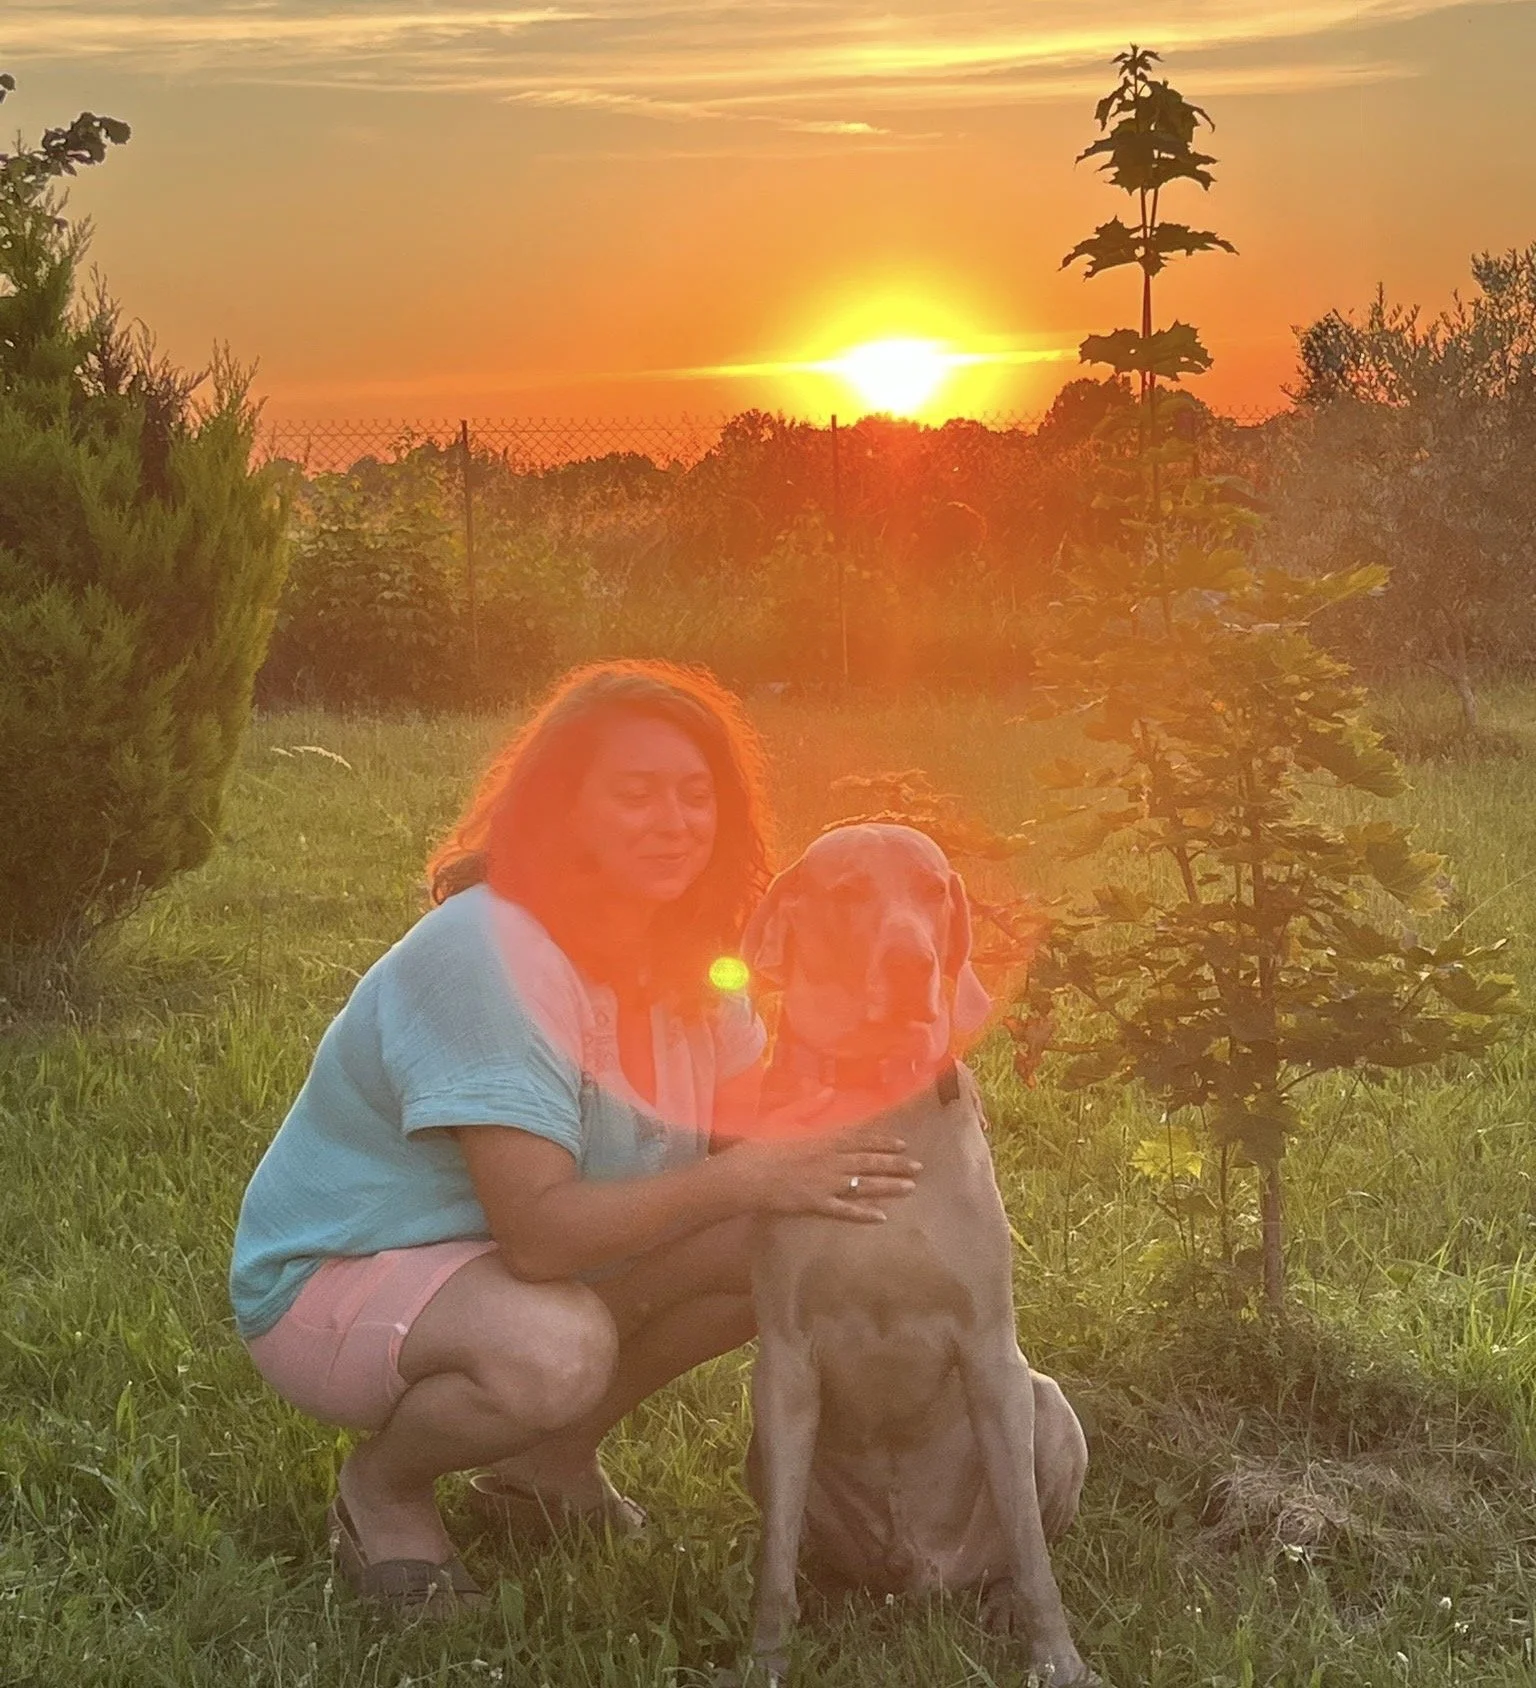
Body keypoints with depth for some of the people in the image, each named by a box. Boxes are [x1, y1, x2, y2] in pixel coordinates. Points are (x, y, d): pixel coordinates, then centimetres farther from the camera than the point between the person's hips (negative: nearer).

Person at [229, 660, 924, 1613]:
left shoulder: (678, 957, -1)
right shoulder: (488, 954, -28)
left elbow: (764, 1134, -5)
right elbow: (538, 1231, -34)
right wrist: (747, 1179, -37)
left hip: (516, 1270, 8)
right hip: (334, 1279, -8)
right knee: (554, 1352, -39)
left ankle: (552, 1460, 9)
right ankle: (384, 1487, -5)